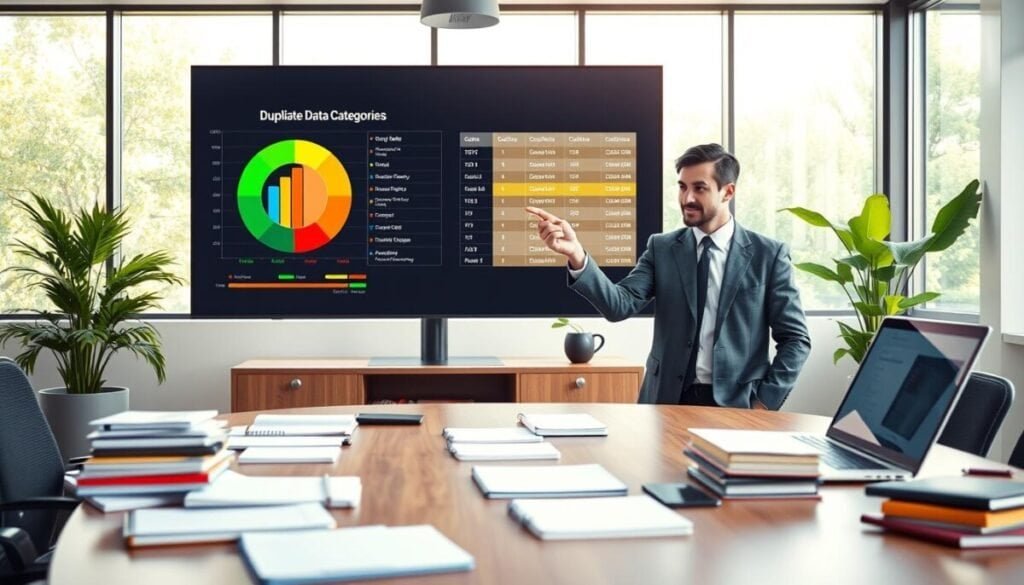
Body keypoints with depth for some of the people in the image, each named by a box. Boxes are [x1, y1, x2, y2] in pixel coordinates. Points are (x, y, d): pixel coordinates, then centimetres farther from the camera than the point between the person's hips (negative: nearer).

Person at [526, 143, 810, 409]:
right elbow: (620, 305, -9)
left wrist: (765, 403, -8)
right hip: (668, 401, 2)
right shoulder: (662, 248, 6)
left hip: (738, 405, -2)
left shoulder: (768, 255, 0)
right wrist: (576, 255, -23)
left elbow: (795, 338, 1)